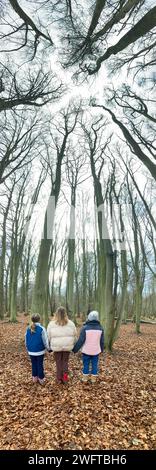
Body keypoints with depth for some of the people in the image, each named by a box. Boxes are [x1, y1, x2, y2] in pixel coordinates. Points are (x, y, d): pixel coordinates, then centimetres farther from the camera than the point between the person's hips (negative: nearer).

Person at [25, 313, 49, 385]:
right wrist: (48, 348, 4)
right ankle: (41, 379, 18)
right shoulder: (42, 329, -17)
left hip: (31, 351, 3)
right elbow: (45, 340, -11)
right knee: (40, 364, 9)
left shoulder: (28, 329, -4)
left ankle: (34, 377, 27)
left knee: (34, 364, 17)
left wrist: (28, 349, 22)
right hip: (40, 351, -3)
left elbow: (26, 341, 7)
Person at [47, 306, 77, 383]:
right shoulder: (71, 323, -5)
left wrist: (50, 346, 12)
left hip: (56, 347, -1)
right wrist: (73, 344, 16)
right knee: (65, 361, 18)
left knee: (59, 362, 14)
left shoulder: (52, 324, -8)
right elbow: (75, 335, 4)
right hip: (67, 346, 1)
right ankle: (65, 374, -1)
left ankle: (59, 378, 21)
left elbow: (49, 336, -1)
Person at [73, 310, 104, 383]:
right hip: (96, 351, 2)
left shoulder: (85, 327, -16)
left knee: (86, 364, 13)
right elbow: (102, 341, 6)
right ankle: (93, 378, 20)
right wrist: (101, 349, 21)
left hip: (86, 350, -2)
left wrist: (75, 349, -4)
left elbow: (80, 340, -14)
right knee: (94, 364, 13)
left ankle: (85, 378, 22)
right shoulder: (100, 328, -3)